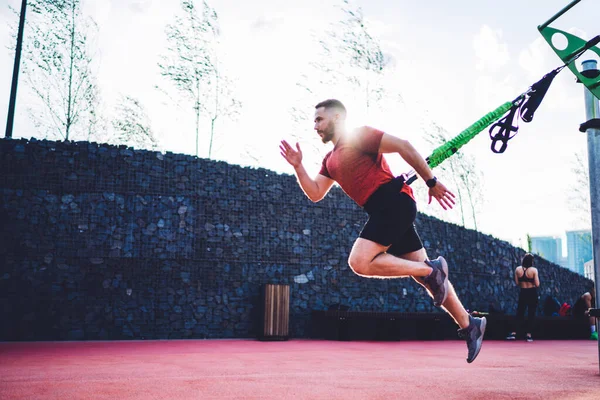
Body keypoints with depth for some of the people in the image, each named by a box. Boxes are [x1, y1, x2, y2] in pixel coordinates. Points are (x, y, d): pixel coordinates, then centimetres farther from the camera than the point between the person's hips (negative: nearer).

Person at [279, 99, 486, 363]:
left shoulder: (359, 135, -3)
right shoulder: (330, 160, 22)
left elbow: (403, 146, -10)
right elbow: (315, 193, 15)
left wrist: (432, 182, -10)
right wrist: (297, 166, 4)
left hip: (393, 202, -8)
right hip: (385, 210, 8)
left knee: (359, 263, -20)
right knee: (424, 274, 9)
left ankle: (431, 270, -12)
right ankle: (469, 325, 17)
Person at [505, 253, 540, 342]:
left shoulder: (518, 269, -2)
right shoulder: (534, 270, -11)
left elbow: (517, 283, 1)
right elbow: (537, 284, -14)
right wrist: (535, 280, 5)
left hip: (522, 293, 2)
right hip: (532, 293, -2)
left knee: (519, 314, 9)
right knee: (531, 314, 5)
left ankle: (514, 333, 2)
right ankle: (528, 335, 5)